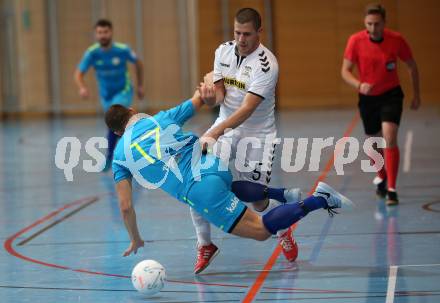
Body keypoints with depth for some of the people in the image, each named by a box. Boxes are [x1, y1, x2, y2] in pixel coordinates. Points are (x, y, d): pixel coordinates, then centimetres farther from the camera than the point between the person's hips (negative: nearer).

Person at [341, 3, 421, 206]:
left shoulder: (396, 40, -14)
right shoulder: (356, 41, -14)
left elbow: (412, 66, 2)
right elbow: (345, 71, -9)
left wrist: (416, 95, 5)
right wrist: (359, 85, -29)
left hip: (391, 95, -2)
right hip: (368, 98, 2)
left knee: (390, 138, -20)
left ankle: (391, 189, -19)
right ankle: (381, 177, 43)